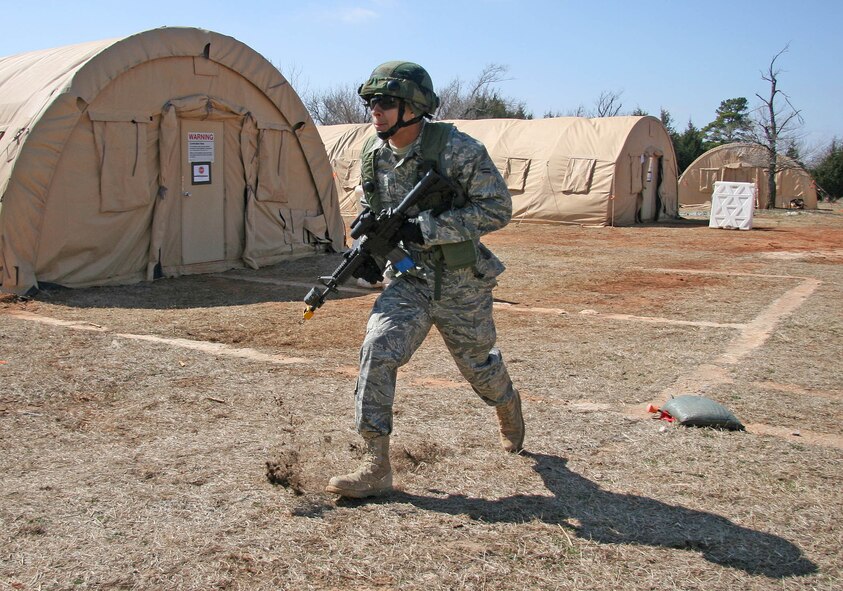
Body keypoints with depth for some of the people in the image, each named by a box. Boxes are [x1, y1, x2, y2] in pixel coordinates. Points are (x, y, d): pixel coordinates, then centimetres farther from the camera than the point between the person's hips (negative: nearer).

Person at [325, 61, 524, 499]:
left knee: (477, 364, 14)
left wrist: (426, 228, -25)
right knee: (377, 353, -17)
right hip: (407, 279, 4)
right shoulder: (373, 154, 0)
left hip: (460, 282, -3)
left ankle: (508, 407, 51)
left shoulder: (458, 150, -18)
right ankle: (376, 467, -11)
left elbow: (497, 210, -18)